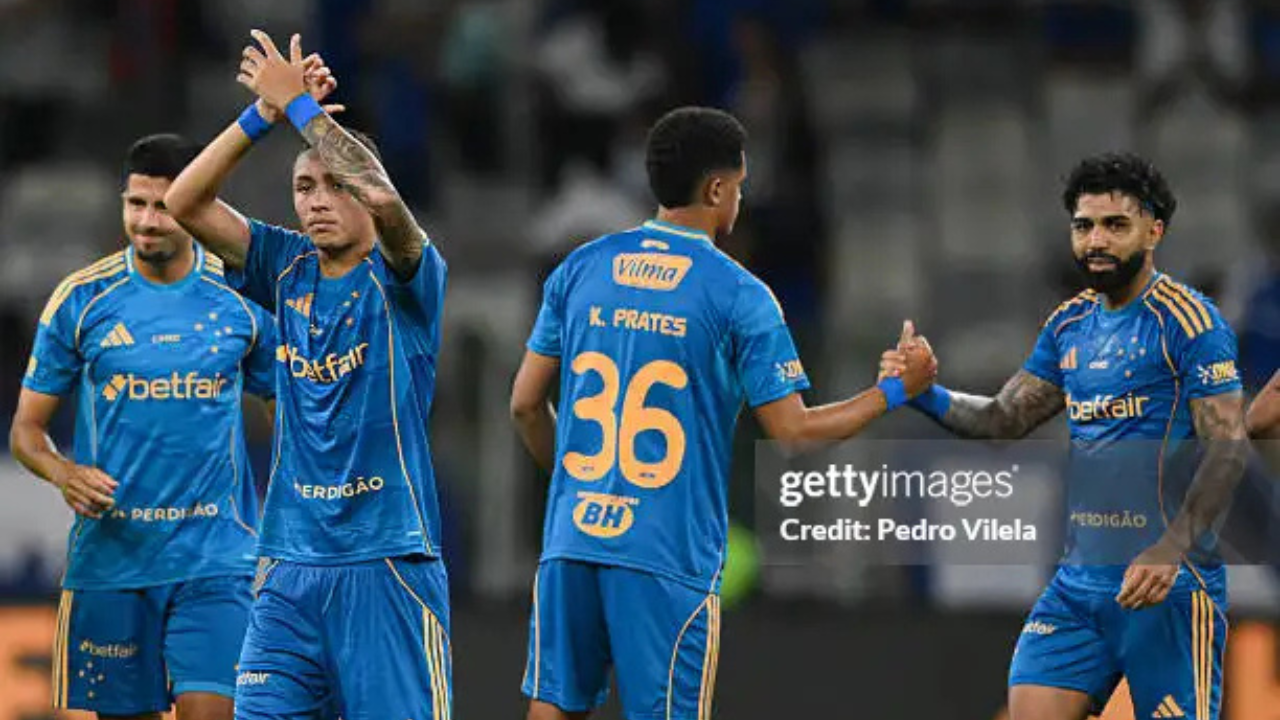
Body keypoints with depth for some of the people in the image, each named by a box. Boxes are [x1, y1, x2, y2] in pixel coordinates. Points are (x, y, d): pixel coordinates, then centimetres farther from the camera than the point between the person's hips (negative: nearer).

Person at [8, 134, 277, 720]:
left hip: (216, 560, -1)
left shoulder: (243, 298, 2)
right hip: (110, 557, 1)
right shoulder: (81, 298, 1)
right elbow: (26, 427, 7)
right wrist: (62, 472, -15)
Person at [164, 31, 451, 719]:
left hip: (387, 562, -4)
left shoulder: (401, 280, -4)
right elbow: (185, 203, 1)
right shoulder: (289, 269, 10)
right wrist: (263, 113, -10)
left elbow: (383, 196, -25)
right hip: (290, 564, 5)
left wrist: (299, 104, -19)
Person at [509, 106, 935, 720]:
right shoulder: (737, 295, -5)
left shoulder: (580, 270, 8)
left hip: (573, 534, 4)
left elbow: (526, 404, 12)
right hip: (670, 553, -4)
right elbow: (794, 434, -4)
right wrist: (894, 392, 10)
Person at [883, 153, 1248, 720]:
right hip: (1079, 581, 7)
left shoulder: (1186, 320, -9)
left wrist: (1170, 551, -27)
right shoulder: (1069, 323, 14)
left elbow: (1228, 449, -15)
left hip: (1168, 584, -7)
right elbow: (1004, 420, 16)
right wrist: (927, 394, -4)